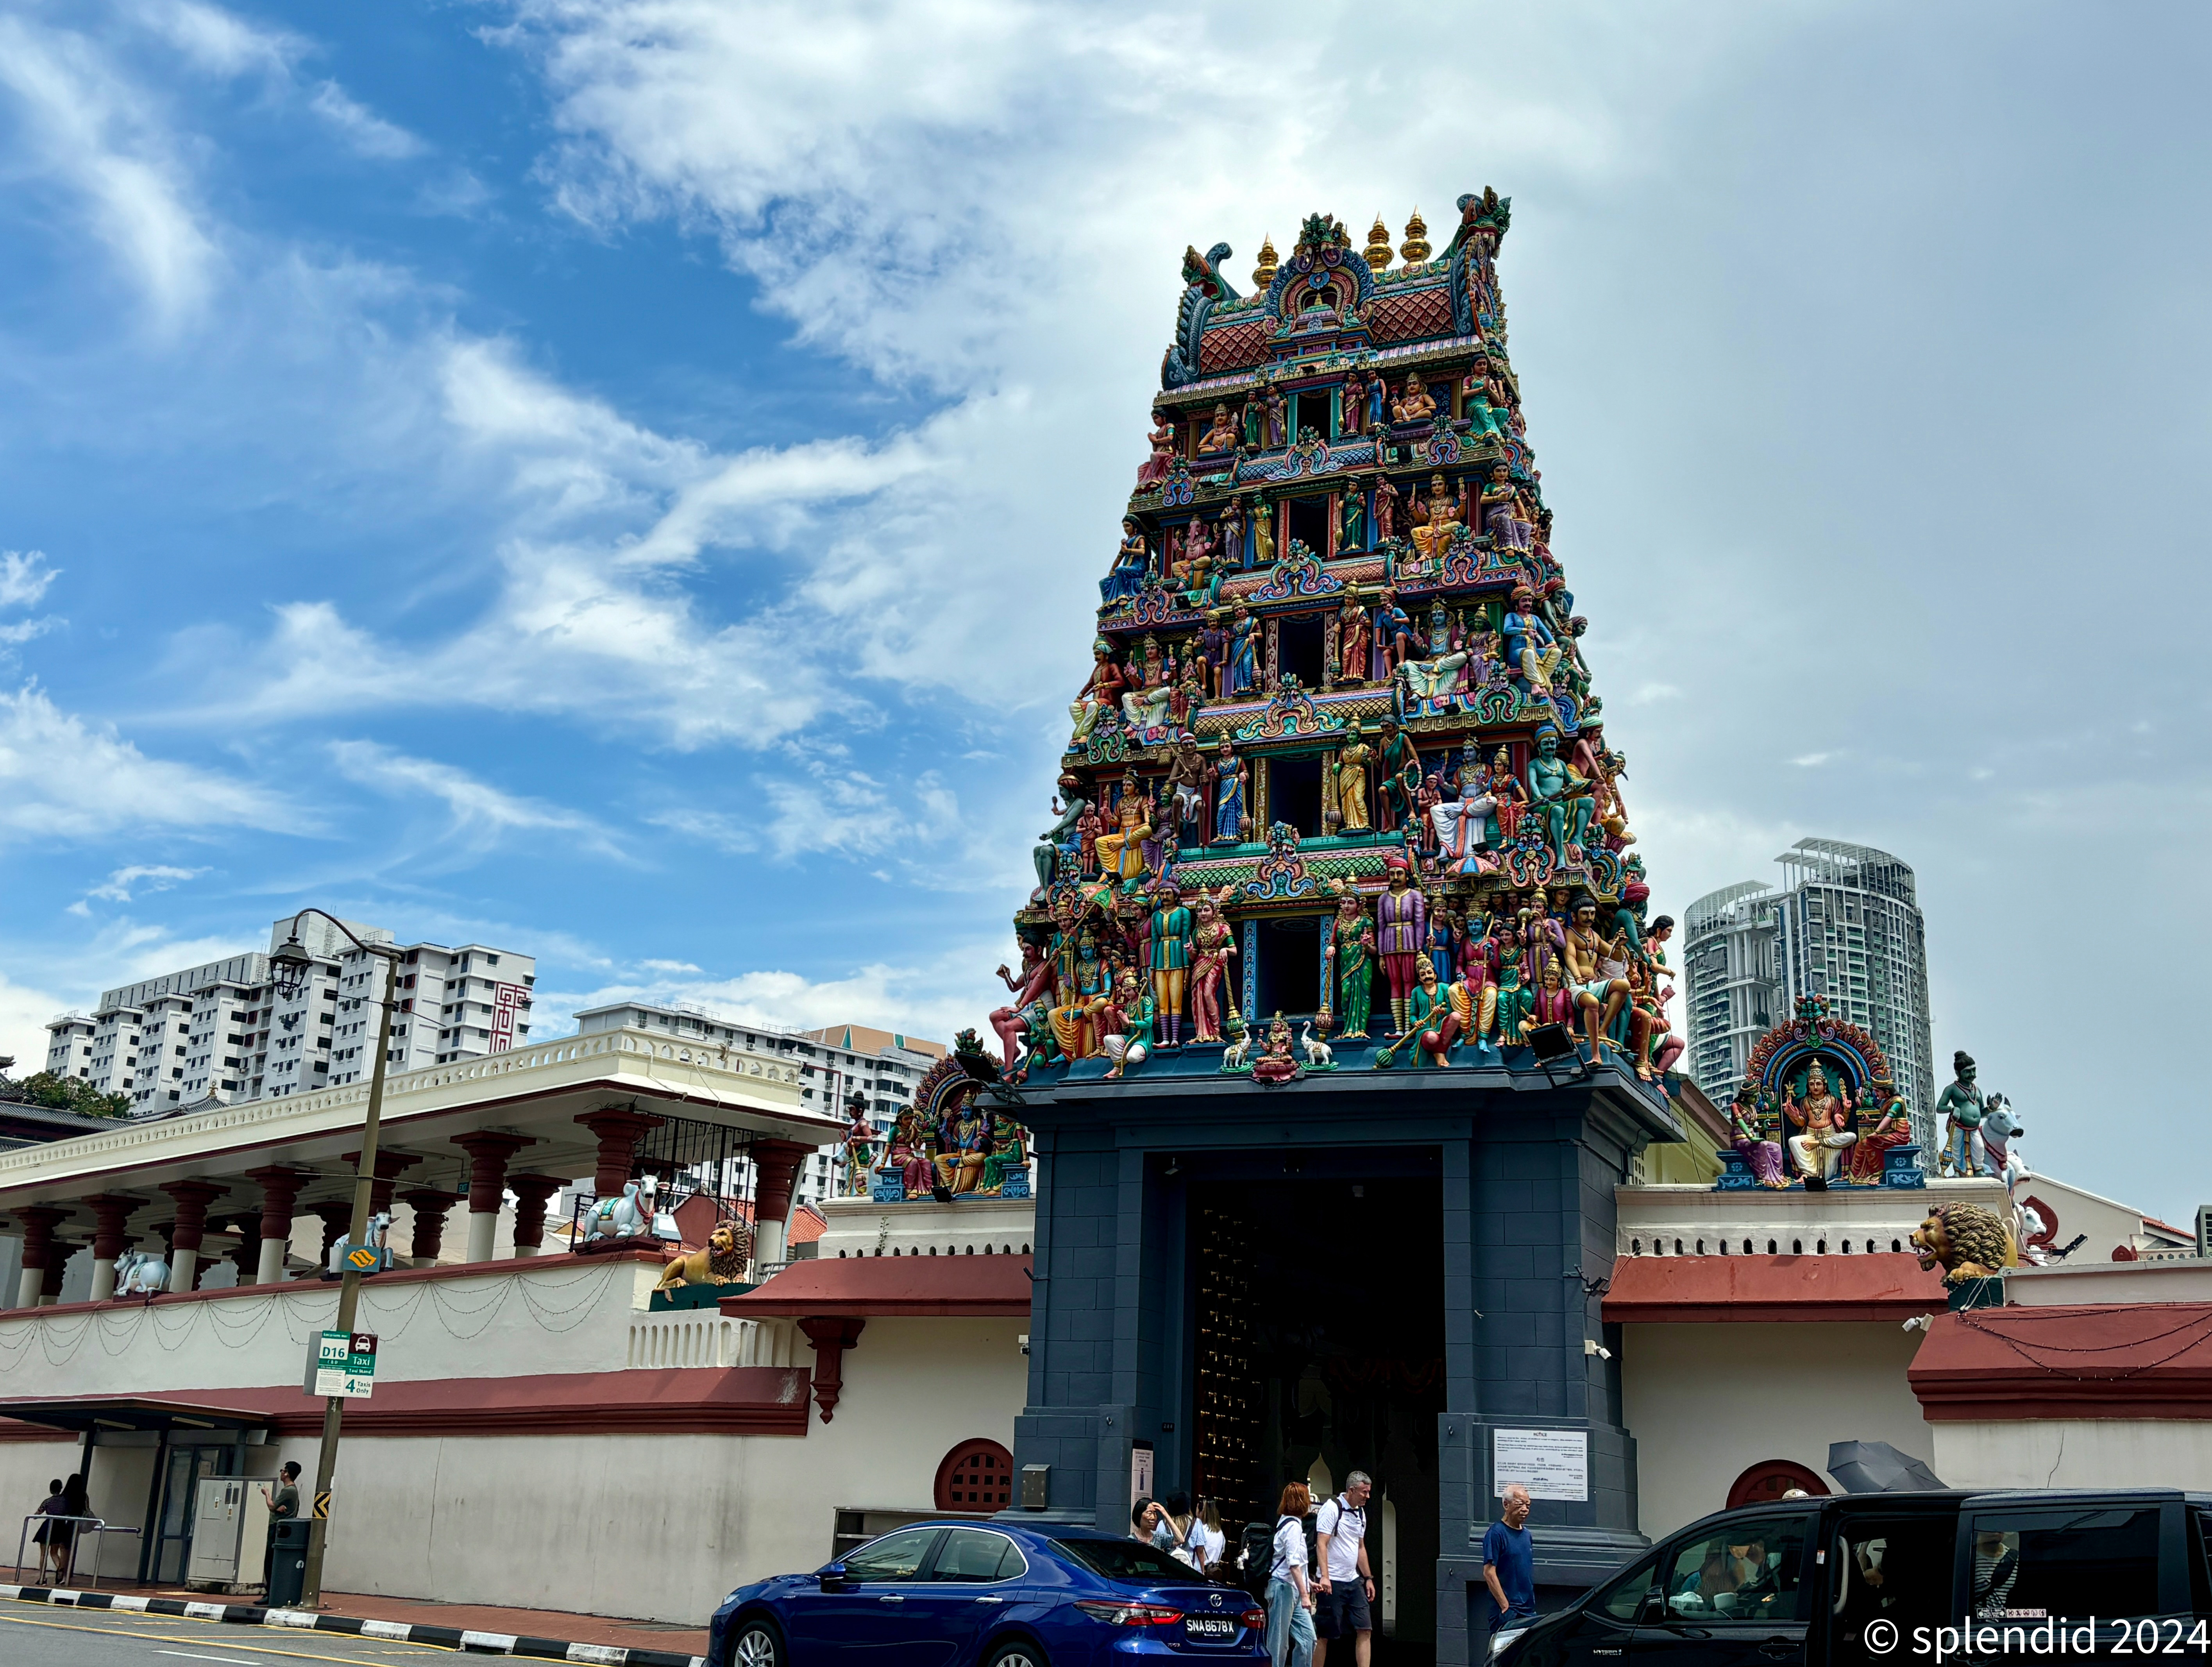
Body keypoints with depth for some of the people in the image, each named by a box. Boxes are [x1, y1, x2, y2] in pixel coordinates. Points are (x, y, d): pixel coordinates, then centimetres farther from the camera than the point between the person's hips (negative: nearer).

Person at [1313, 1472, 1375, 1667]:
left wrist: (1368, 1578, 20)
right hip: (1332, 1583, -8)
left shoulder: (1360, 1513, 14)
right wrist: (1324, 1577, -25)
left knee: (1365, 1630, -1)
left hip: (1354, 1581, 8)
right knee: (1323, 1635, -1)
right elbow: (1322, 1544, -17)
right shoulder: (1332, 1509, -11)